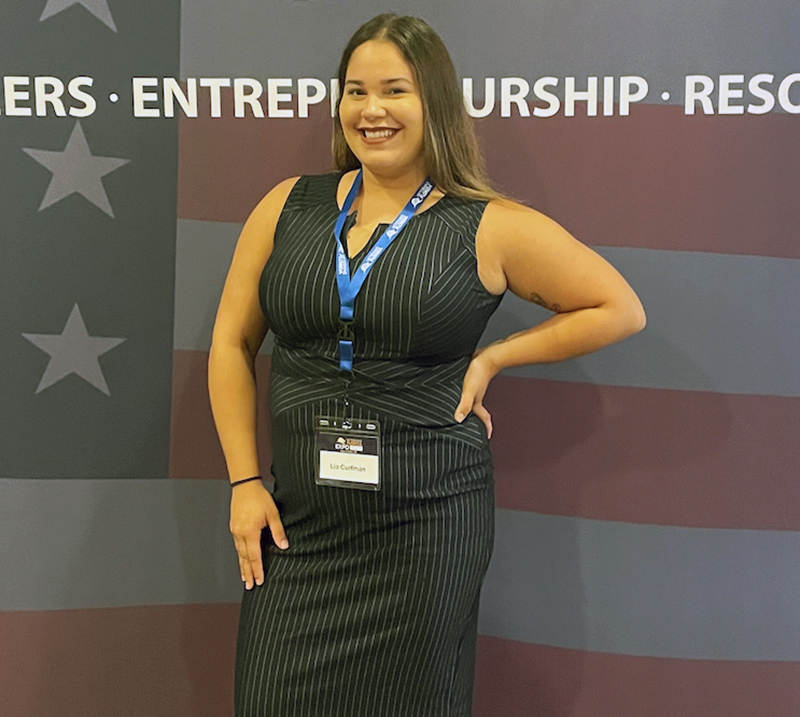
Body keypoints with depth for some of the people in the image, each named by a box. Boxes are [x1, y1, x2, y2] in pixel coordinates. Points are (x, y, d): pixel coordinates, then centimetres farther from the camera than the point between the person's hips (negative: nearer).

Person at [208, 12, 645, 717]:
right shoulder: (289, 206, 5)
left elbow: (620, 308, 3)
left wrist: (490, 359, -4)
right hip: (296, 518, 3)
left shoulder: (492, 228, -3)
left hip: (425, 523, -2)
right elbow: (232, 343, 9)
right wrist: (244, 482, 3)